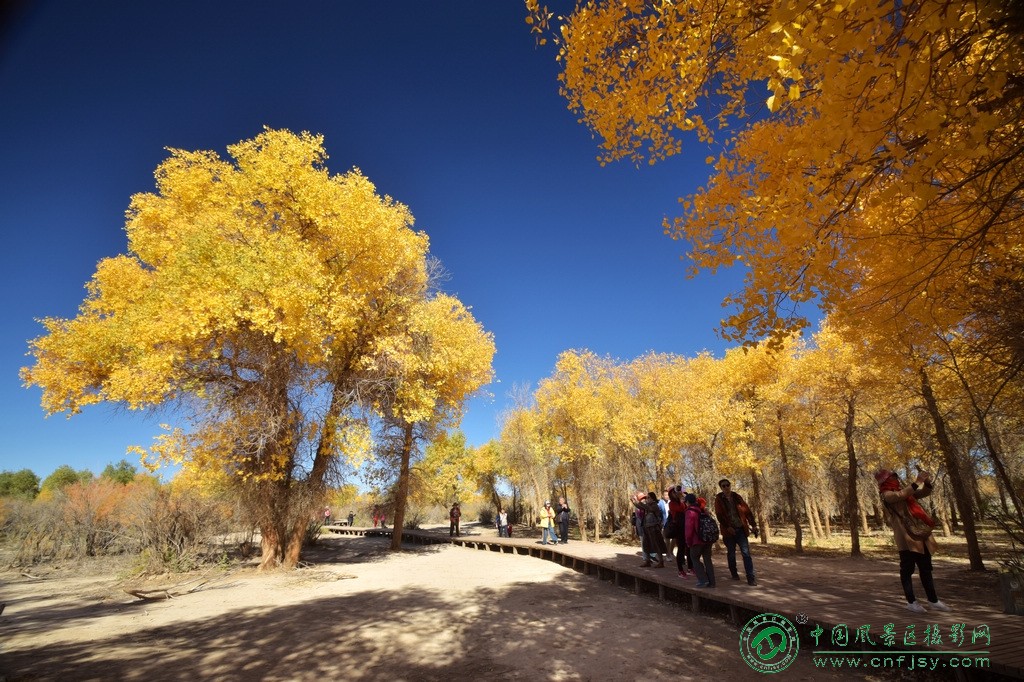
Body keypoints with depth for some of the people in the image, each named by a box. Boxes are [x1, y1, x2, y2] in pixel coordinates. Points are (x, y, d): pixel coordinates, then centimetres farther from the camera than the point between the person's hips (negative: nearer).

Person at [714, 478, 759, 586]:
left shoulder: (737, 497, 6)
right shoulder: (719, 499, -2)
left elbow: (747, 510, 5)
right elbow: (719, 515, -8)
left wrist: (753, 525, -1)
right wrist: (727, 527, -16)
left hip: (741, 529, 1)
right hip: (729, 530, -1)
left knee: (746, 553, -6)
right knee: (731, 553, 8)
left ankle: (751, 577, -5)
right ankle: (734, 574, 24)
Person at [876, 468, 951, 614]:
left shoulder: (904, 490, 18)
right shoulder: (887, 495, -7)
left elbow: (924, 493, 23)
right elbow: (901, 495, -26)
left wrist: (927, 483, 3)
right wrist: (917, 482, -20)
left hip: (920, 535, 8)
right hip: (906, 538, -8)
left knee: (926, 569, 13)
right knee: (907, 569, -2)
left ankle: (933, 601, 21)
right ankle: (911, 602, 5)